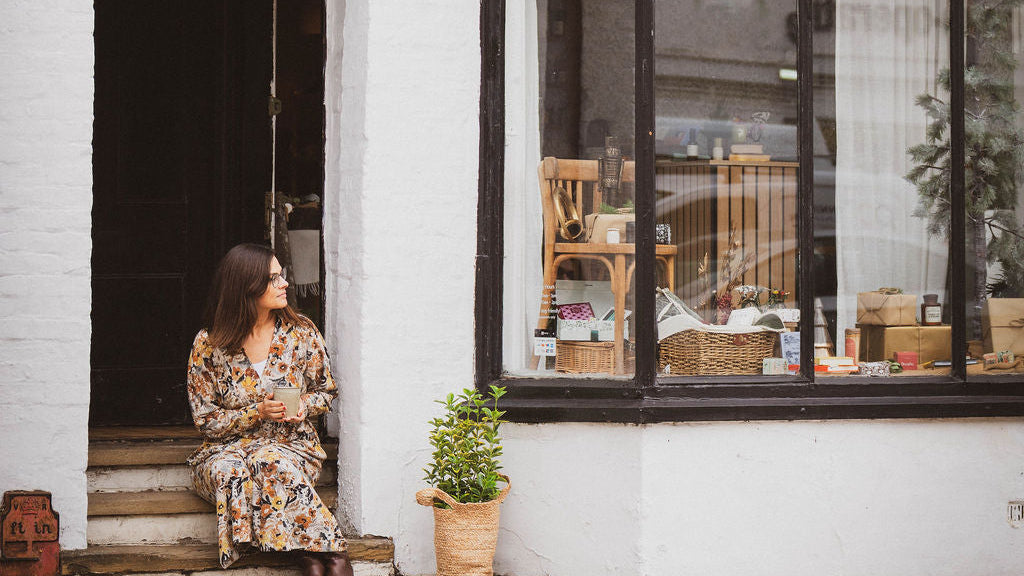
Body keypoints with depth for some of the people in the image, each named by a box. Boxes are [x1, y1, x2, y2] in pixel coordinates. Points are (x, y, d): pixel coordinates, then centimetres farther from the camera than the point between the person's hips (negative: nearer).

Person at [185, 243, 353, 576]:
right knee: (229, 472, -36)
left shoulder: (301, 332, 1)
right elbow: (206, 421, -3)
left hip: (291, 444, 0)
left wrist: (303, 406, -11)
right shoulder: (209, 345, -5)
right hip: (227, 448, 0)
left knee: (272, 463, -37)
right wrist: (258, 413, -18)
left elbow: (326, 391, 13)